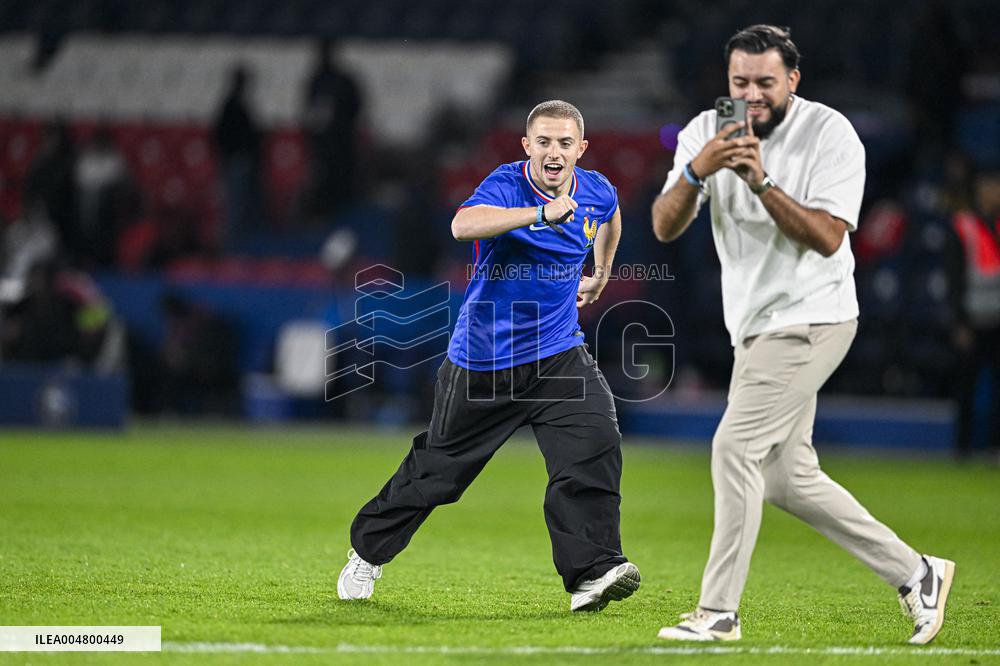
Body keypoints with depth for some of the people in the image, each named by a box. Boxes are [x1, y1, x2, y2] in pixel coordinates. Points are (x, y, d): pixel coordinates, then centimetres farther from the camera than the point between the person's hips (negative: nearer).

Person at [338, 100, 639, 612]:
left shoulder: (597, 192, -1)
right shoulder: (506, 186, -19)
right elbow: (463, 224, -44)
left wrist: (600, 274, 32)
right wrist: (542, 214, -52)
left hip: (558, 353, 4)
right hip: (483, 357, -4)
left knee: (595, 445, -20)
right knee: (438, 467, 9)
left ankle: (591, 573, -21)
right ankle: (369, 550, 32)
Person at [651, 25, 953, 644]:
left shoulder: (829, 134, -12)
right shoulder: (706, 132, 1)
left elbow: (828, 237, -22)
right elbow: (665, 227, -7)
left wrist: (761, 181, -31)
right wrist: (696, 172, -26)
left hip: (810, 320, -7)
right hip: (757, 328, 7)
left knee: (736, 448, -15)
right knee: (788, 479, 9)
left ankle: (718, 613, -9)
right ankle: (916, 573, 19)